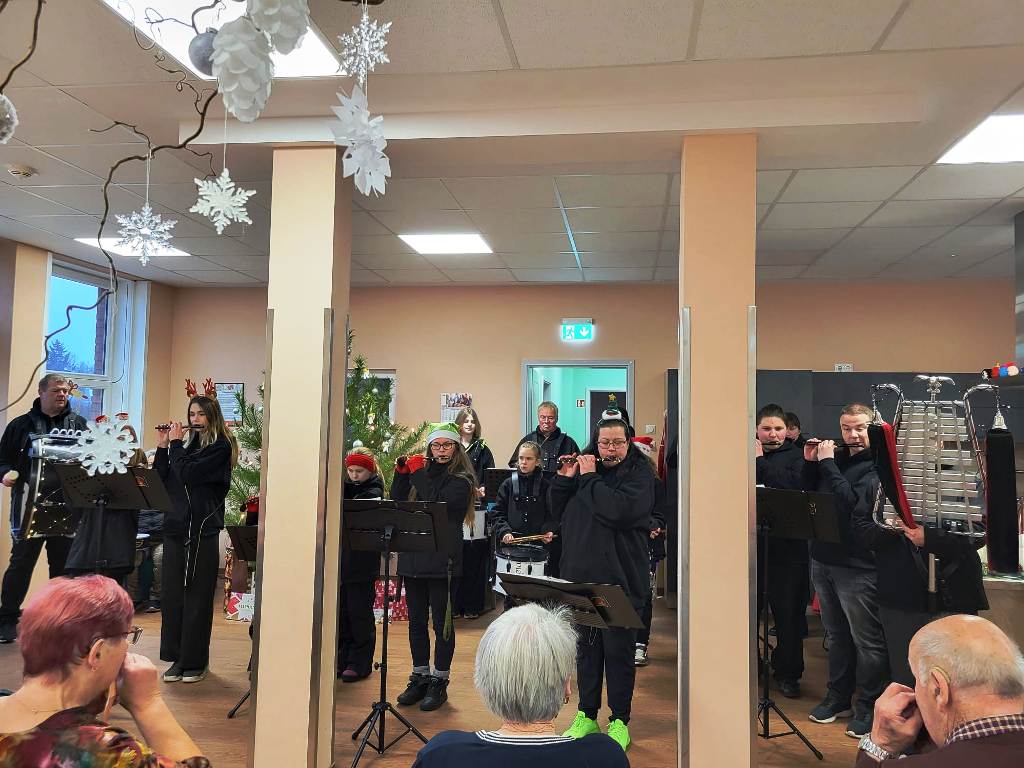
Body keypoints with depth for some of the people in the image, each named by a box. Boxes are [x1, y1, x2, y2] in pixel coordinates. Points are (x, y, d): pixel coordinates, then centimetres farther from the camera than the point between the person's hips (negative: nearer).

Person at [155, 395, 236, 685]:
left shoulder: (220, 447, -6)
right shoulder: (187, 445, 14)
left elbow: (188, 474, -17)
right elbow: (161, 479, 11)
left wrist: (175, 444, -5)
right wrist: (163, 446, 4)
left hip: (203, 531, -6)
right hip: (175, 528, 6)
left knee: (197, 597, 1)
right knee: (171, 594, 7)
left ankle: (196, 661, 12)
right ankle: (177, 657, 18)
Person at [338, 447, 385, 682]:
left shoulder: (373, 491, -7)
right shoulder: (345, 487, 14)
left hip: (362, 561, -6)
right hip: (340, 559, 6)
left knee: (359, 613, 2)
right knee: (341, 612, 12)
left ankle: (360, 663, 12)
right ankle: (342, 659, 24)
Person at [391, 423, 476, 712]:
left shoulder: (461, 480, -5)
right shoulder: (421, 471, 12)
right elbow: (397, 503, 11)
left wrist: (419, 475, -15)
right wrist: (401, 472, 0)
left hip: (442, 559, -5)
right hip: (413, 557, 6)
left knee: (442, 622, 4)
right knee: (416, 621, 13)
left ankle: (440, 682, 16)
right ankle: (419, 677, 26)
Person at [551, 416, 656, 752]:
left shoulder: (639, 474, -6)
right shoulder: (584, 467, 10)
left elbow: (619, 510, -24)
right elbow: (558, 513, 12)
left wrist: (589, 477, -16)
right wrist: (564, 479, -3)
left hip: (620, 581, -5)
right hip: (581, 578, 5)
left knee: (618, 651, 5)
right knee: (586, 648, 14)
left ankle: (620, 720, 21)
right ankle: (587, 715, 29)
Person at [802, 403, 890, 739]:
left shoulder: (877, 465, -12)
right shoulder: (836, 456, 8)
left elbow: (852, 503, -24)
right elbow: (809, 496, 16)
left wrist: (827, 463, -19)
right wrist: (810, 462, 2)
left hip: (857, 566, -7)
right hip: (823, 560, 7)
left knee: (867, 640, 5)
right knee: (836, 635, 19)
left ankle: (868, 707, 18)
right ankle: (838, 697, 32)